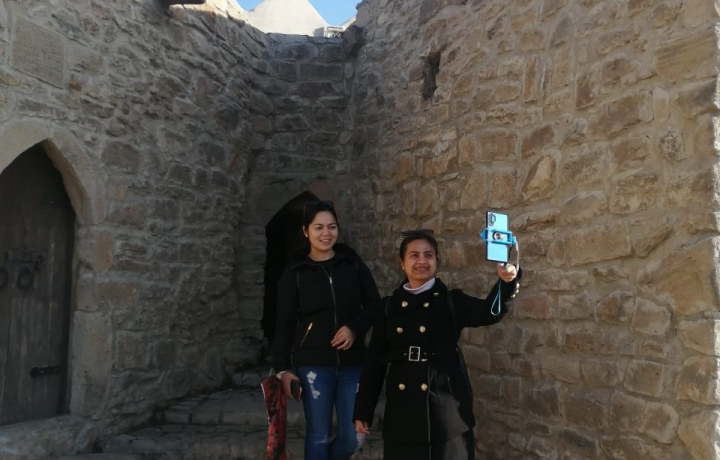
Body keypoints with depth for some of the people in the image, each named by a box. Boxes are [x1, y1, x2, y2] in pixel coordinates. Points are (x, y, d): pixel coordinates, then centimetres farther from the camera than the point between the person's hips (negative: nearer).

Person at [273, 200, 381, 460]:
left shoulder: (353, 263, 6)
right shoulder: (294, 272, 2)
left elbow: (375, 305, 8)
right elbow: (284, 324, 1)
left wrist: (355, 328, -11)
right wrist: (283, 367, -6)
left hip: (352, 362, 2)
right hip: (312, 364, -2)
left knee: (353, 437, 4)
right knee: (318, 436, 3)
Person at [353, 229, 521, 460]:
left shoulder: (451, 301, 0)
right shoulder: (389, 307, 5)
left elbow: (490, 312, -18)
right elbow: (374, 360, 7)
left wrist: (507, 282, -38)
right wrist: (363, 410, 6)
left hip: (446, 410, -1)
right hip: (402, 412, 2)